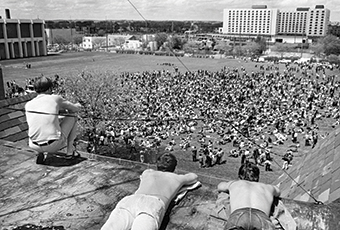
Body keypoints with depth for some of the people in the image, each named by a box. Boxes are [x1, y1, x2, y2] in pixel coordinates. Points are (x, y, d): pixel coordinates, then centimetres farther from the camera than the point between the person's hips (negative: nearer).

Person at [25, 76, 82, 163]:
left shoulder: (28, 105, 7)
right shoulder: (56, 98, -3)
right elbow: (75, 108, 12)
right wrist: (77, 105, 36)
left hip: (34, 146, 4)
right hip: (54, 145, -4)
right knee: (72, 116, 16)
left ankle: (41, 152, 19)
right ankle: (70, 150, 21)